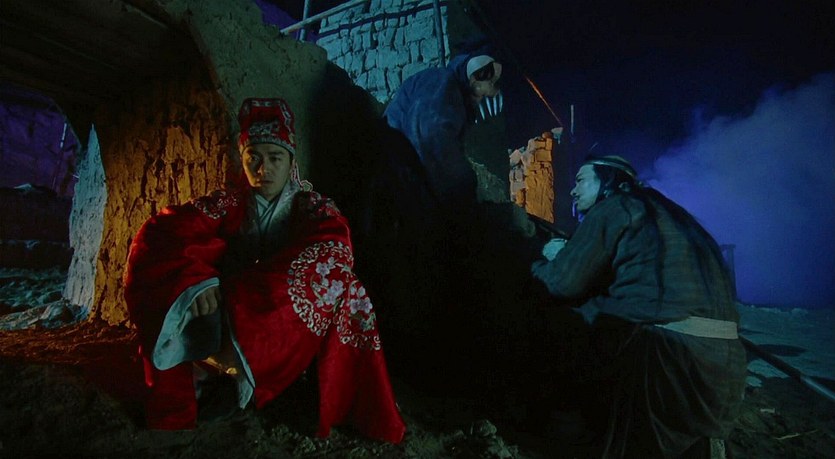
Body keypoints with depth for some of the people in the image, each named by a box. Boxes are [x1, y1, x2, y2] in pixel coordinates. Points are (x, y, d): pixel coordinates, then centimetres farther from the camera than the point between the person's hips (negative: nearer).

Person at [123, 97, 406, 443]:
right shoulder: (228, 204, 1)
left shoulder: (312, 208, -5)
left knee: (346, 292, -27)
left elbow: (331, 252, -27)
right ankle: (172, 418, -6)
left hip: (294, 334, -2)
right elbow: (158, 232, -12)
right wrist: (194, 279, -32)